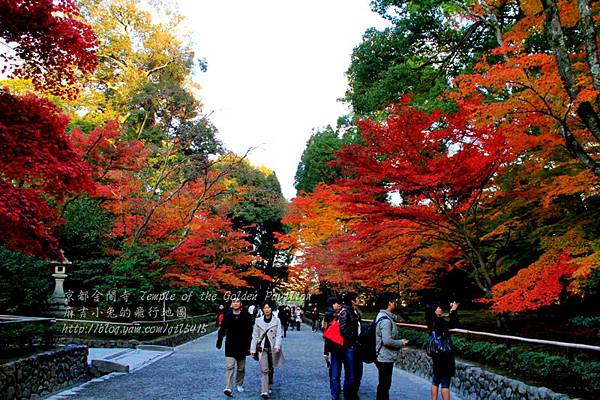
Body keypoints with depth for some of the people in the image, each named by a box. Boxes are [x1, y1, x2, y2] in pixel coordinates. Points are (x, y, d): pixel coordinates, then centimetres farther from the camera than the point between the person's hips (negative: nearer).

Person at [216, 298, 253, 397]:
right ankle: (228, 388, -11)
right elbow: (222, 329, 1)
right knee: (230, 367, -9)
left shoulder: (246, 315, -5)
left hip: (242, 345, 1)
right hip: (230, 345, -1)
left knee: (241, 368, 13)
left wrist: (249, 345, -7)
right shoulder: (228, 315, -2)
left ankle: (239, 384, 32)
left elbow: (249, 331, -5)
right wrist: (219, 341, -4)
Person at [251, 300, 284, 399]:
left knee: (271, 369, 13)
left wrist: (277, 346, -20)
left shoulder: (277, 321, 0)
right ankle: (264, 391, -11)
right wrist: (253, 349, 3)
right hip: (262, 348, -1)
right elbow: (255, 336, 5)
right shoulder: (258, 321, 3)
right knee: (264, 369, -10)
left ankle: (269, 387, 32)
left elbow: (279, 334, -5)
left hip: (272, 348, 1)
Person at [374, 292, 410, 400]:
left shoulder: (384, 316, 11)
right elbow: (387, 341, -27)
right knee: (384, 385, 1)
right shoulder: (385, 320, -22)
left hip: (385, 357, 10)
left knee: (384, 384, 20)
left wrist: (399, 340, 8)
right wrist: (401, 343, -13)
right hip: (385, 358, -10)